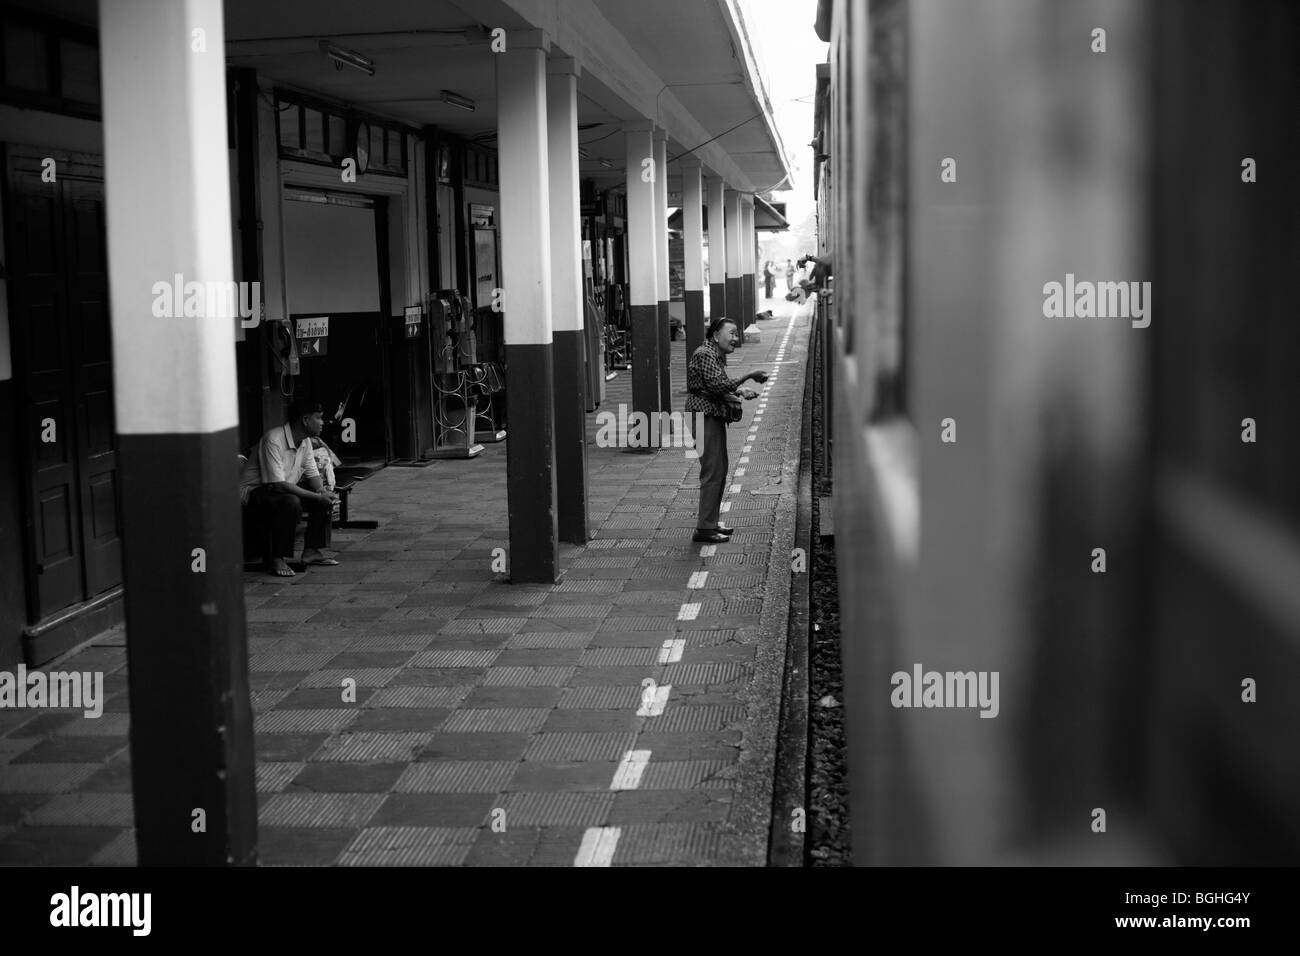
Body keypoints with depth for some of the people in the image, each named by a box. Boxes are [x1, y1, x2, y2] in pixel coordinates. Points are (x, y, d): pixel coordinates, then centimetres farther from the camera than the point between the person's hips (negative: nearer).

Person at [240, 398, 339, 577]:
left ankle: (311, 551, 1)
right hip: (255, 492, -9)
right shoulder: (273, 440, -27)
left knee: (325, 497, -7)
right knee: (291, 502, -36)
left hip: (286, 489, 9)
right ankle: (276, 560, -26)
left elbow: (312, 475, 7)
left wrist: (323, 493, -17)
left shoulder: (305, 441, 1)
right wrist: (316, 497, -31)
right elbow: (278, 484, -32)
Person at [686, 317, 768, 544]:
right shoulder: (704, 354, -15)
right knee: (713, 473, -11)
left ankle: (711, 523, 23)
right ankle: (704, 529, -8)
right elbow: (718, 384, -25)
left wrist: (741, 392, 2)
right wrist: (748, 377, -24)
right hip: (704, 417, -11)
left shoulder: (718, 355, 17)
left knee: (720, 471, 15)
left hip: (715, 418, 11)